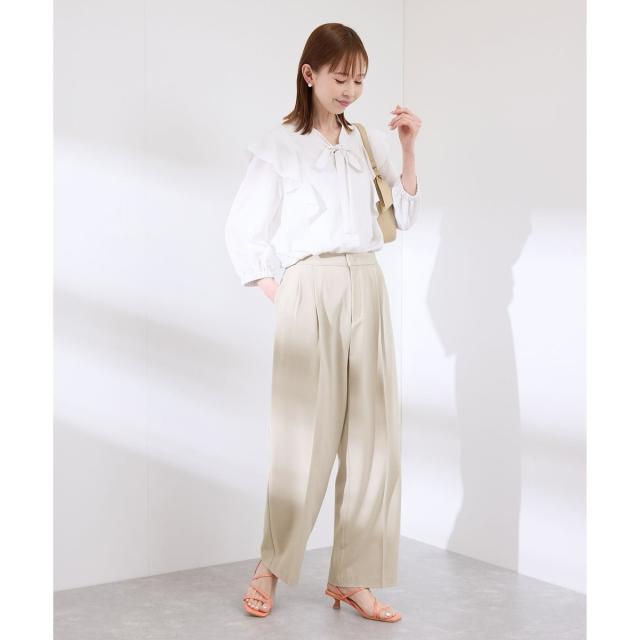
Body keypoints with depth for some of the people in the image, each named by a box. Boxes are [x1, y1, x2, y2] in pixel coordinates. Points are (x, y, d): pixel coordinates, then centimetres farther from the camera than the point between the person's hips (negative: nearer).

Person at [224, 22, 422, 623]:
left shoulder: (369, 143, 14)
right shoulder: (280, 145, 2)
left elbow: (404, 216, 11)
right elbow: (242, 229, 3)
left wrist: (408, 150, 2)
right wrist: (274, 291, -3)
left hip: (367, 288, 4)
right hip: (310, 290, -4)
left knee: (373, 434, 1)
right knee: (307, 432, -4)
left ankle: (350, 578, 10)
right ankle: (270, 566, 14)